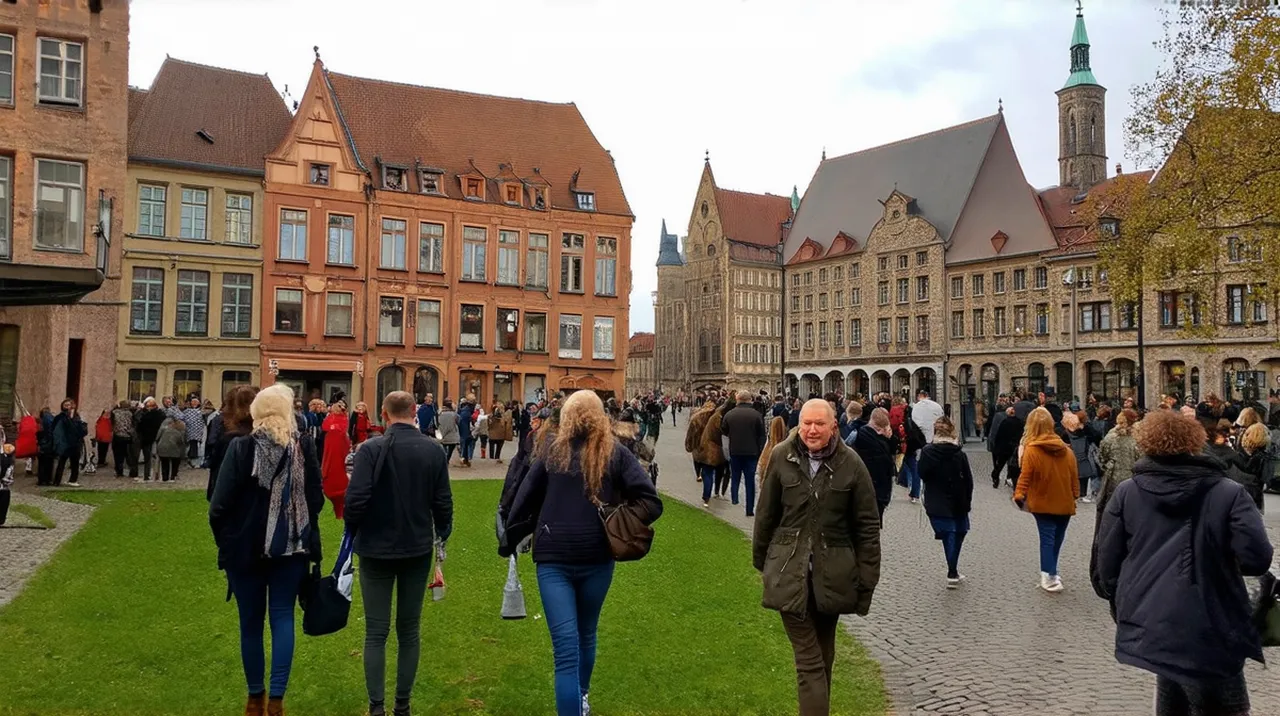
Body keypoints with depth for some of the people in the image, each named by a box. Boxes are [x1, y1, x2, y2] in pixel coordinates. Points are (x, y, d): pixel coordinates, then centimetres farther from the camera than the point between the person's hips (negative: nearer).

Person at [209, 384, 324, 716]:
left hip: (246, 547, -1)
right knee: (282, 617, 8)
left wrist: (224, 538, 6)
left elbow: (221, 502, -10)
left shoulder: (241, 447, -10)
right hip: (292, 546, 1)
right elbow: (316, 498, 1)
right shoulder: (305, 446, -4)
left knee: (251, 622, 11)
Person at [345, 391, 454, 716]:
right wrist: (442, 535, 14)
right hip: (418, 550, 3)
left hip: (377, 549, -2)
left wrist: (353, 532, 3)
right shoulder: (434, 450, -5)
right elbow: (443, 502, -2)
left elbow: (356, 500, -17)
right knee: (409, 630, 13)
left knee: (376, 632, 6)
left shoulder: (371, 449, -14)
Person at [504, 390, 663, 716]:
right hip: (597, 557, 1)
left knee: (566, 645, -5)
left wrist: (510, 541, 15)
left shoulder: (553, 452, 2)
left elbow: (524, 501, 4)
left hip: (553, 558, -1)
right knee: (586, 634, 23)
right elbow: (651, 503, -10)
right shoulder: (615, 453, -1)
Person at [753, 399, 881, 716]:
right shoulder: (781, 457, -4)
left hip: (833, 573, 1)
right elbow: (766, 513, 5)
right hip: (791, 573, -1)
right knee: (809, 660, -1)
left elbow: (868, 526, -3)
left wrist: (867, 581, -4)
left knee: (823, 655, 18)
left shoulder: (851, 464, -7)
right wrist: (760, 559, 11)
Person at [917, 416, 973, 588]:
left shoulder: (927, 452, -10)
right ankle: (952, 574, 12)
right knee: (957, 534, 13)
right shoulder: (959, 454, -10)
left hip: (936, 503, 1)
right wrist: (967, 502, 4)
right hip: (957, 503, -1)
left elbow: (922, 475, -1)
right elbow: (968, 481, -5)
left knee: (948, 535, 10)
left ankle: (953, 573, 9)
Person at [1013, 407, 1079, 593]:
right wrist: (1075, 495, 18)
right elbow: (1074, 477, 7)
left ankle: (1049, 576, -1)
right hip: (1064, 503, 4)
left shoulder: (1031, 450, -13)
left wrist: (1019, 495, -10)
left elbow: (1025, 476, -16)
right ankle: (1049, 574, 25)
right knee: (1057, 538, 14)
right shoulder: (1066, 450, 0)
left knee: (1047, 539, 2)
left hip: (1043, 503, -3)